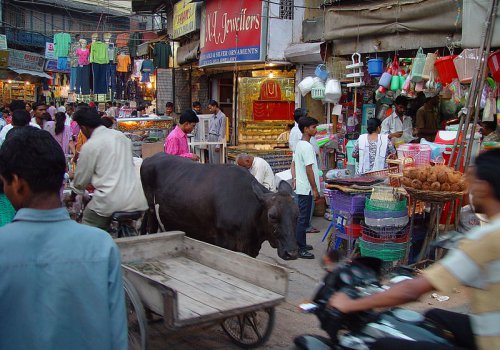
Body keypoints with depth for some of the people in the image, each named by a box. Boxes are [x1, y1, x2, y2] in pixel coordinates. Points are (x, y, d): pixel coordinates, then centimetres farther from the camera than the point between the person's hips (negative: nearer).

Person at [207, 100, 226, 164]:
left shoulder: (222, 116, -13)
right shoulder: (212, 117, 12)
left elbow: (222, 132, -15)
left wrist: (218, 145, -17)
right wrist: (208, 141, 12)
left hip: (217, 139, -8)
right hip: (210, 138, 8)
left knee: (217, 161, -5)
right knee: (211, 160, 11)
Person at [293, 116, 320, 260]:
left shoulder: (298, 144, 11)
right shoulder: (307, 147, -19)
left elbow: (294, 165, 16)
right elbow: (309, 169, -21)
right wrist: (315, 189, -17)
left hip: (300, 187, 10)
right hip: (307, 188, -10)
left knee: (301, 217, 18)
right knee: (303, 219, -4)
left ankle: (300, 244, 28)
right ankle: (300, 249, 1)